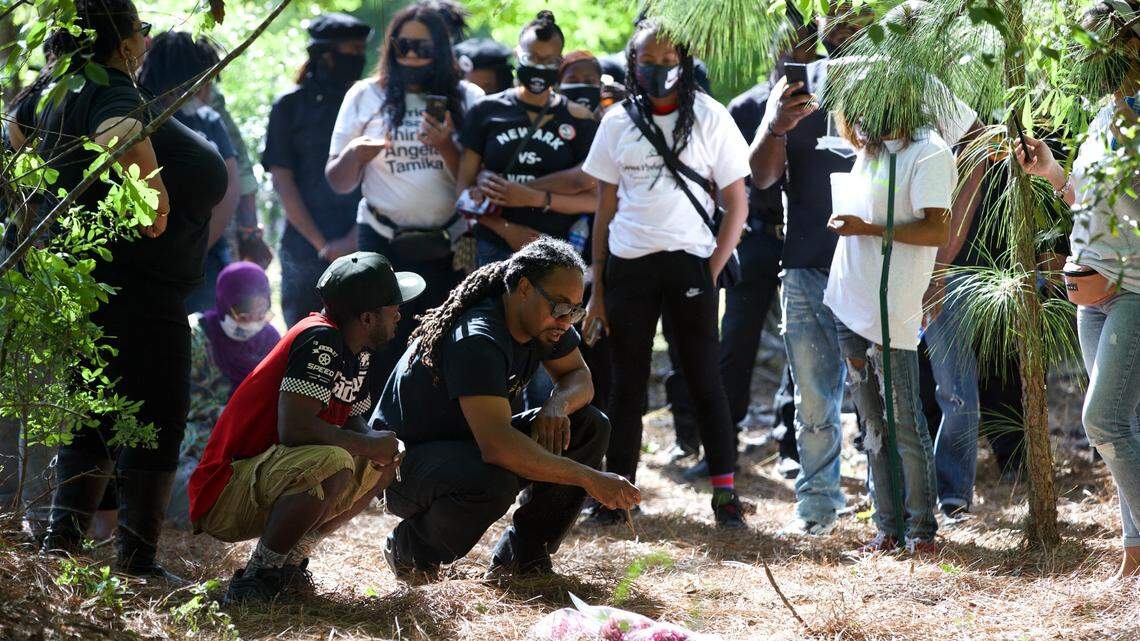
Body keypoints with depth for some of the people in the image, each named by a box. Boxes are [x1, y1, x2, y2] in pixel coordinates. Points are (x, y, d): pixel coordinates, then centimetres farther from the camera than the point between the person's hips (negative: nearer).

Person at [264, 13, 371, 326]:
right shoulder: (290, 106, 6)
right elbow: (282, 182, 2)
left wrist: (353, 240, -7)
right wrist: (321, 244, -5)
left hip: (361, 249, 1)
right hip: (305, 250, -1)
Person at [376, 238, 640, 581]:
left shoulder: (544, 318, -4)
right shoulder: (477, 339, -31)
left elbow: (579, 377, 10)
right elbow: (497, 445, -42)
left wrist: (557, 404, -16)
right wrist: (589, 478, -42)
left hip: (470, 444, 9)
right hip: (408, 459, -9)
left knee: (591, 427, -6)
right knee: (495, 481, -40)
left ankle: (521, 556, 0)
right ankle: (411, 547, -10)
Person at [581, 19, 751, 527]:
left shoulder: (709, 118, 0)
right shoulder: (619, 122, 8)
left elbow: (737, 204, 2)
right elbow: (605, 208, 11)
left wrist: (714, 271, -7)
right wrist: (597, 288, 7)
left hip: (688, 261, -3)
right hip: (628, 265, 3)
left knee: (704, 379, -2)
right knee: (626, 384, 6)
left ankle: (725, 490, 1)